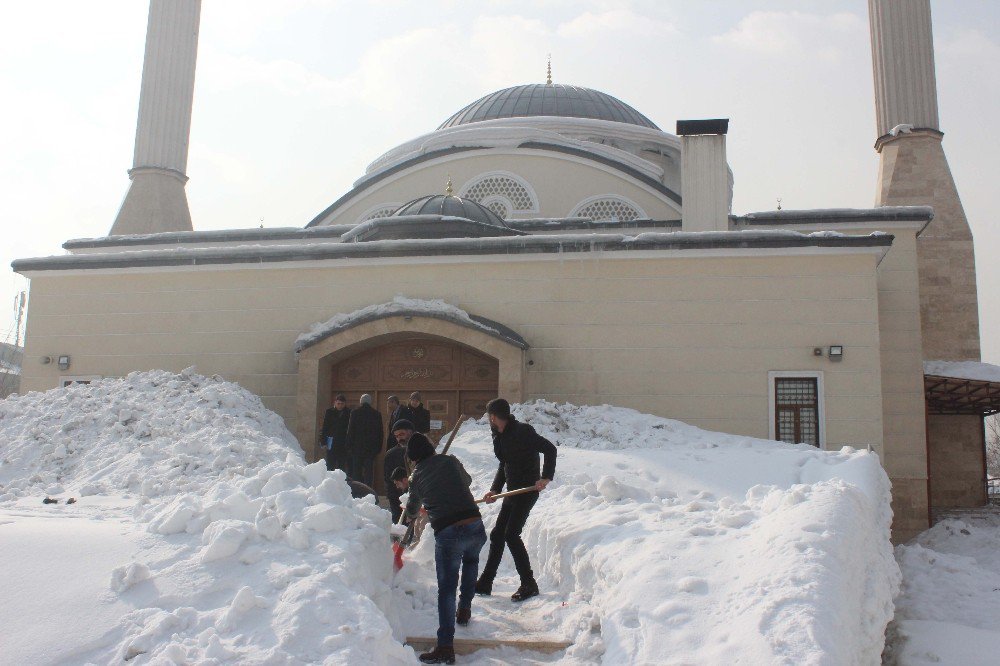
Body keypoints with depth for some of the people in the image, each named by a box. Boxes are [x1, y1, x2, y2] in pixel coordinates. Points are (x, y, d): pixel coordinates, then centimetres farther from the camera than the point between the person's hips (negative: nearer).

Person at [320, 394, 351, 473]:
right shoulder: (329, 412, 4)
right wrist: (324, 442, -4)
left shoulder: (349, 413, 3)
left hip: (344, 445, 0)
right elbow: (324, 428, 4)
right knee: (330, 465, 0)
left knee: (342, 466, 2)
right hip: (331, 444, 0)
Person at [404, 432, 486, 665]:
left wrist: (410, 515, 55)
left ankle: (445, 646, -5)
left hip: (447, 534, -2)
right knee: (470, 560, 35)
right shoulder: (450, 461, 12)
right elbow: (467, 481, 31)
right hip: (475, 527, 3)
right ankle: (464, 610, 37)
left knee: (446, 588, 3)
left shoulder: (417, 476, 13)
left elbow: (412, 511, 31)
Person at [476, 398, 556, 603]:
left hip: (528, 489, -9)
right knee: (497, 534, 10)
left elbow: (550, 449, -19)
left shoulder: (522, 431, -17)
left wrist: (546, 477, -24)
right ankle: (485, 584, 20)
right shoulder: (499, 436, 11)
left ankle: (529, 584, -4)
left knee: (511, 534, -14)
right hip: (513, 490, 9)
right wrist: (494, 490, 7)